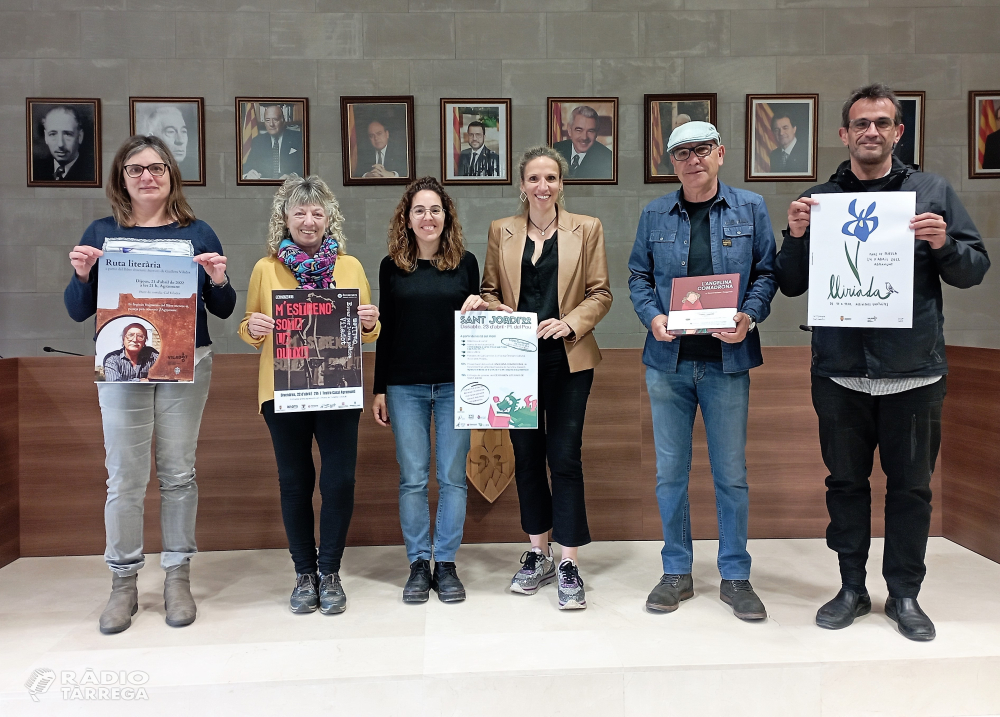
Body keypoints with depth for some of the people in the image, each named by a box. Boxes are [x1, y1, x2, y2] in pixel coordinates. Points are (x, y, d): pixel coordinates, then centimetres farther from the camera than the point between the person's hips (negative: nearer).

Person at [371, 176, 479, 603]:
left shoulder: (465, 262, 5)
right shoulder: (391, 267, 6)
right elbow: (384, 330, 7)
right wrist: (379, 389, 5)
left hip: (455, 384, 0)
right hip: (405, 387, 0)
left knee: (452, 477, 3)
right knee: (412, 479, 4)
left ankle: (446, 564, 15)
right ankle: (418, 565, 16)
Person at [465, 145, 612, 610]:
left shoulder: (587, 229, 5)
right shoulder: (501, 231, 10)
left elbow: (600, 293, 2)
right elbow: (491, 291, 12)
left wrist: (571, 323, -15)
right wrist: (482, 304, -10)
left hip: (568, 359, -2)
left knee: (564, 456, -5)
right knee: (527, 455, 8)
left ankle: (569, 565, 4)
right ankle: (537, 554, 23)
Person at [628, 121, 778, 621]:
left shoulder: (750, 208, 5)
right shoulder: (655, 214, 8)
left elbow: (766, 272, 5)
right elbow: (638, 275, 10)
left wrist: (749, 316, -12)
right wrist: (652, 317, -8)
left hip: (727, 360, -1)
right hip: (668, 360, 1)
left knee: (731, 473, 4)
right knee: (670, 472, 7)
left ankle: (735, 577, 20)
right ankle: (676, 572, 22)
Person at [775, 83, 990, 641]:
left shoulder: (934, 192, 5)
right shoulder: (819, 199, 7)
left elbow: (976, 268, 5)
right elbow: (791, 285, 7)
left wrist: (944, 245, -15)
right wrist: (797, 237, -10)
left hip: (914, 372, 0)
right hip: (840, 371, 1)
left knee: (911, 486, 8)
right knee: (846, 482, 11)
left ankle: (905, 594, 24)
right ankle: (852, 588, 25)